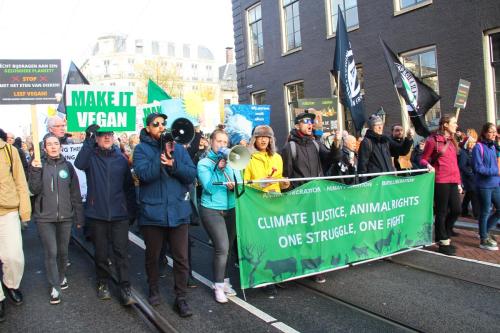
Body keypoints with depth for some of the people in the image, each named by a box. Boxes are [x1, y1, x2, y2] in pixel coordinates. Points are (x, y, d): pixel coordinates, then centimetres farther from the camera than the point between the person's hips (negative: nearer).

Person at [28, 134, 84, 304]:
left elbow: (75, 193, 4)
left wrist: (79, 217, 3)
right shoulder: (39, 165, -1)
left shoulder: (67, 166, 2)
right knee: (51, 252, -3)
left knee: (63, 250, 13)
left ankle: (62, 276, 36)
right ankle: (55, 287, 10)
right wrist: (35, 171, -23)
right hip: (45, 217, -1)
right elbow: (35, 190, -9)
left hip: (65, 216, 2)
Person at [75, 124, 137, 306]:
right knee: (101, 252, 12)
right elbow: (79, 163, -24)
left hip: (119, 214, 0)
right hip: (97, 214, 0)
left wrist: (132, 211, 5)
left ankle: (125, 288, 5)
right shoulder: (91, 156, 1)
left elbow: (129, 186, 7)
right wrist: (88, 140, -30)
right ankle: (102, 283, 29)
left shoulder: (120, 158, 5)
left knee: (121, 252, -1)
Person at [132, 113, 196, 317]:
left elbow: (191, 174, -3)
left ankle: (181, 298, 17)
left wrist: (172, 164, -18)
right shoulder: (141, 149, -1)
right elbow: (144, 174, -17)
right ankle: (154, 290, 38)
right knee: (152, 256, 17)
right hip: (152, 212, -1)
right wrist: (163, 158, -26)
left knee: (181, 258, 4)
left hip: (178, 212, 1)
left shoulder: (178, 148, 7)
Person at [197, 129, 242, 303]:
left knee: (227, 248, 7)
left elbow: (240, 181, 3)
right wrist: (218, 168, -15)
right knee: (222, 247, -13)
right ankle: (219, 286, 2)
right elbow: (209, 187, -13)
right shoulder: (204, 163, -1)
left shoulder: (230, 161, 11)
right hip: (212, 210, -4)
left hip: (231, 209, 5)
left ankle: (224, 281, 25)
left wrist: (234, 185, -16)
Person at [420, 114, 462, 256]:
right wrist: (428, 166, -24)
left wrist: (459, 182, 15)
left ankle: (443, 234, 25)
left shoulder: (452, 141, 17)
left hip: (453, 181, 7)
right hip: (440, 181, -7)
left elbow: (455, 163, 18)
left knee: (456, 210, 5)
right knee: (442, 212, 1)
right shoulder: (433, 140, -5)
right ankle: (443, 241, 13)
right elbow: (423, 159, -1)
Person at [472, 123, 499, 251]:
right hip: (484, 185, -7)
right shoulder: (478, 147, -11)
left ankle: (485, 231, 30)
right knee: (485, 212, 2)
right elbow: (478, 168, -16)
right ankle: (484, 240, 16)